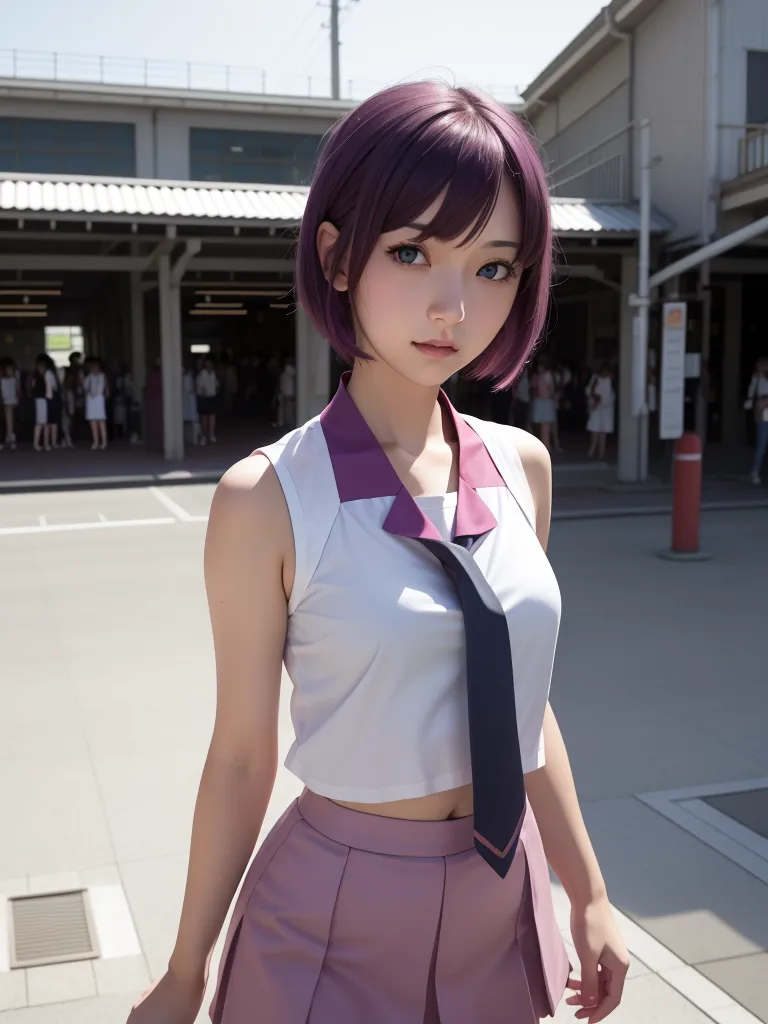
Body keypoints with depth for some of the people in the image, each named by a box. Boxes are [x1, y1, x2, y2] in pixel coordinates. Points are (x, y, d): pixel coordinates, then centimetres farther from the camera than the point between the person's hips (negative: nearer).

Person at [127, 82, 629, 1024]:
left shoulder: (522, 465, -4)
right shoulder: (268, 499, -17)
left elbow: (526, 704, 5)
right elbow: (242, 754, -9)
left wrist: (589, 895, 12)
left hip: (506, 895, 5)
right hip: (341, 910, -4)